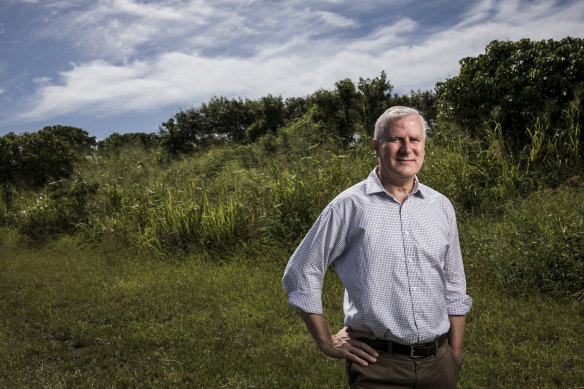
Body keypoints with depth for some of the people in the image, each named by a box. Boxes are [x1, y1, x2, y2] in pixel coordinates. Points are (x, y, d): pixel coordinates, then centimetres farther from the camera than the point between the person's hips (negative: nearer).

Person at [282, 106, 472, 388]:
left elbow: (454, 289, 12)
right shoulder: (350, 206, -9)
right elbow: (299, 274, -4)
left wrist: (455, 358, 10)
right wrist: (327, 343, -2)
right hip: (377, 366, -4)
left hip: (438, 364, 4)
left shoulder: (441, 206, 5)